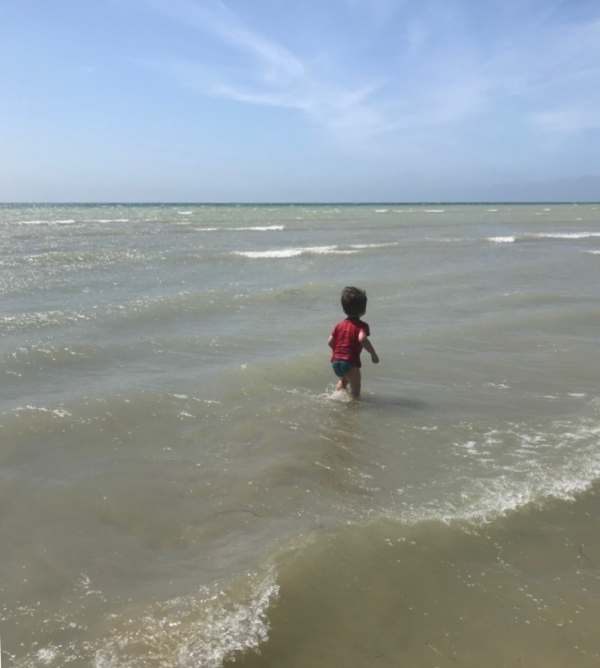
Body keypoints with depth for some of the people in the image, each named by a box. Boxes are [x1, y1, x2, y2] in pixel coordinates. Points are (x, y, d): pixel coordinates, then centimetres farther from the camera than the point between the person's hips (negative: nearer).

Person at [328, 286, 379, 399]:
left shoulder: (340, 325, 12)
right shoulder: (361, 326, -7)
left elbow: (330, 341, 9)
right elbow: (362, 339, -27)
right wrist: (373, 353, -19)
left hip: (335, 362, 7)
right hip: (350, 363, -7)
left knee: (343, 380, 35)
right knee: (355, 390, 3)